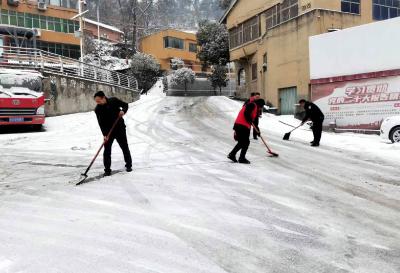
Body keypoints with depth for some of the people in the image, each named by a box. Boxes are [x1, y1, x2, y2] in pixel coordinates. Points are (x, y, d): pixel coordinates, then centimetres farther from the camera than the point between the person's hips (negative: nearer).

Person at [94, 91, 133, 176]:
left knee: (125, 147, 10)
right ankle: (107, 169, 5)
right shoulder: (98, 109, -11)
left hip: (120, 128, 1)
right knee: (107, 150, -5)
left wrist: (123, 111, -18)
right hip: (108, 131, 0)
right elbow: (101, 124, -15)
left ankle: (128, 165, 27)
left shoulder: (114, 101, -10)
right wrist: (105, 134, -26)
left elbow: (125, 105, 4)